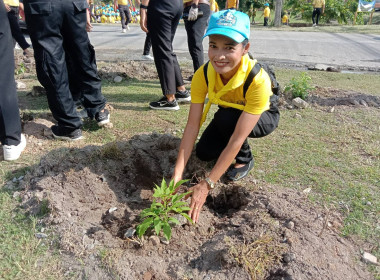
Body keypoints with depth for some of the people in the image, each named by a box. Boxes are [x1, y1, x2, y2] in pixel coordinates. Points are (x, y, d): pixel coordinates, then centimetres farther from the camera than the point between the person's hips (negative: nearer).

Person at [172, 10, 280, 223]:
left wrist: (207, 185, -42)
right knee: (204, 153, -15)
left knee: (226, 118, -34)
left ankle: (245, 159, -5)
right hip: (229, 114, 4)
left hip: (264, 116, -4)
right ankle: (233, 150, 17)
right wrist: (177, 174, -36)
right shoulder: (203, 75, -27)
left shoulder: (258, 79, -39)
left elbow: (237, 138, -40)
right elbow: (192, 125, -28)